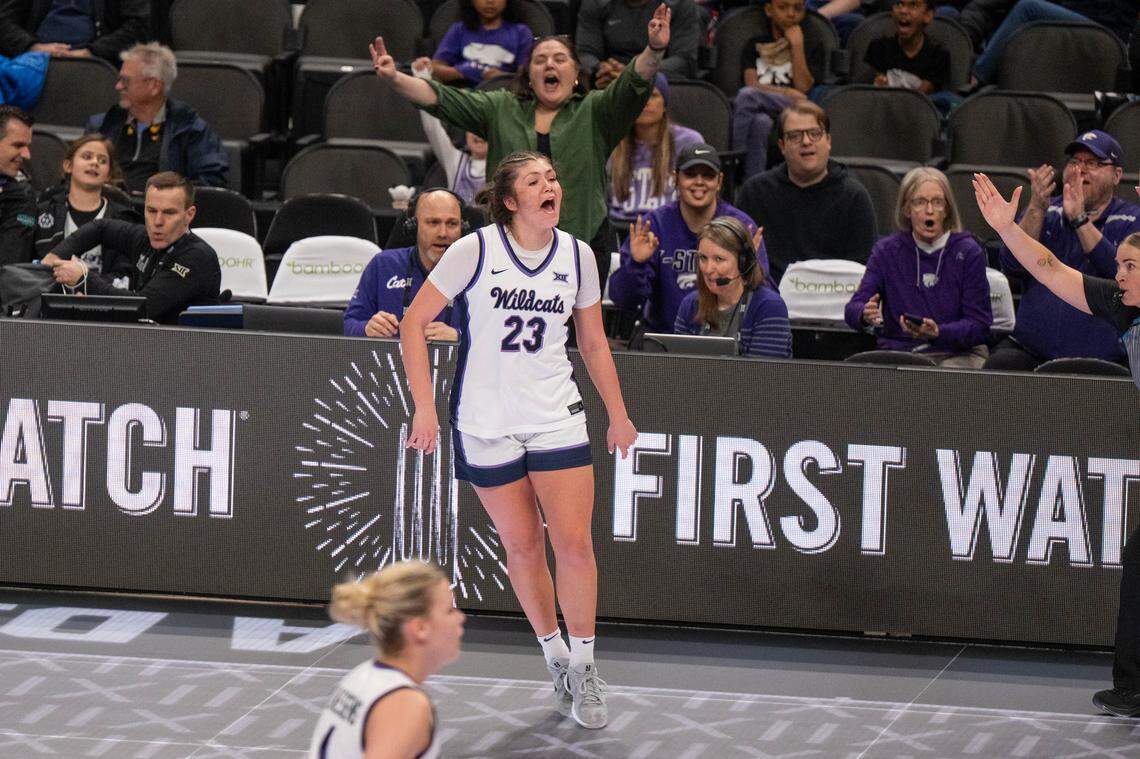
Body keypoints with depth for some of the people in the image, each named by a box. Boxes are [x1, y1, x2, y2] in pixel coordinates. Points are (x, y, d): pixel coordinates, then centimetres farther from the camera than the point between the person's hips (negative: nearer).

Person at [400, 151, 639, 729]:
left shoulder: (577, 255, 1)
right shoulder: (475, 250, -10)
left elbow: (593, 343, 14)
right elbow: (414, 322, -5)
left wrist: (618, 415, 17)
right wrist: (424, 406, -10)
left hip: (557, 418, 2)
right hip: (485, 422, -2)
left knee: (574, 543, -8)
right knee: (522, 545, 5)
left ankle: (584, 668, 7)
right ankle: (555, 657, 23)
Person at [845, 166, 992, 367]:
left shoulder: (967, 252, 0)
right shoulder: (887, 251, 7)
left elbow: (979, 324, -5)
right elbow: (853, 309, 0)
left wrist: (938, 333, -24)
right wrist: (865, 315, -26)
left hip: (958, 353, -2)